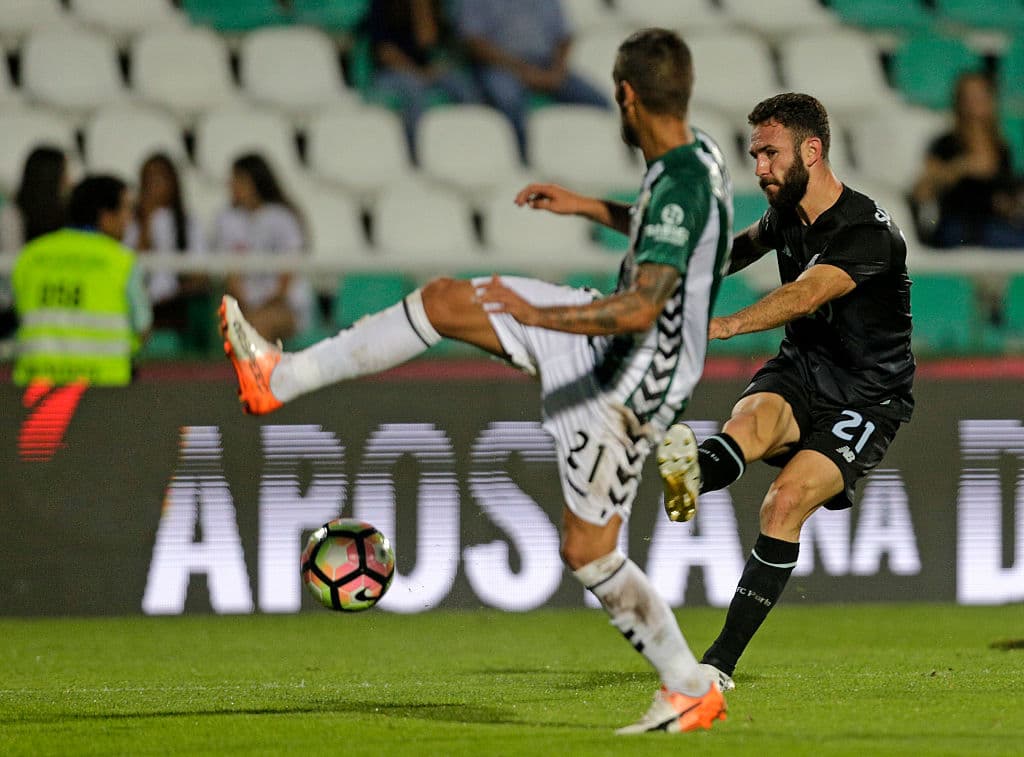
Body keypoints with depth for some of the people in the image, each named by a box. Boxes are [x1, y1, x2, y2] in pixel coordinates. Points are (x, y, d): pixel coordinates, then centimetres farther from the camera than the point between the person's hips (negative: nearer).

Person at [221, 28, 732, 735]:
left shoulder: (683, 186, -30)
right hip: (613, 341, 10)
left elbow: (642, 307, -40)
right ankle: (281, 378, 19)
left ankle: (693, 693, 13)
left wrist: (538, 315, -35)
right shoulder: (694, 156, 0)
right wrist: (593, 207, 19)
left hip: (626, 388, -10)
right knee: (445, 299, 9)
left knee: (588, 552, -1)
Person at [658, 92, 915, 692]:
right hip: (801, 372, 6)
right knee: (752, 419, -32)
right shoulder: (786, 216, 3)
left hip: (867, 399, -6)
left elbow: (807, 295, -41)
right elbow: (744, 248, 28)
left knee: (784, 506, -25)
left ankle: (722, 662, -21)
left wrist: (721, 327, -55)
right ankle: (695, 474, -66)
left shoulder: (869, 232, -23)